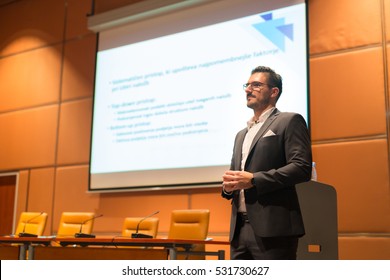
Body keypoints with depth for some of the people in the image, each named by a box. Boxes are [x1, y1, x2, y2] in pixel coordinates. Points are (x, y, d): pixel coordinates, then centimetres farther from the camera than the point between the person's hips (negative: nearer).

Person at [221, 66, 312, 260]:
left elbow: (302, 168, -11)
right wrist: (228, 185, 4)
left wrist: (253, 180, -16)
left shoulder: (289, 121, 2)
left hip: (273, 228, -7)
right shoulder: (242, 134, 25)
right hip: (239, 229, 7)